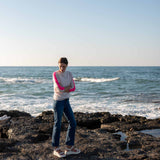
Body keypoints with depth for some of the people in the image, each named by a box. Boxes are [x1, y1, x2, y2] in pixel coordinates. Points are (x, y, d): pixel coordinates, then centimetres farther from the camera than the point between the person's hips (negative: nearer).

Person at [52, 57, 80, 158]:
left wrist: (64, 89, -13)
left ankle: (69, 147, 15)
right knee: (57, 124, -1)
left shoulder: (69, 74, 7)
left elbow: (73, 88, 0)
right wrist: (68, 87, -3)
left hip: (66, 101, 6)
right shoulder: (55, 74, -8)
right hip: (58, 101, -6)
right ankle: (56, 149, 12)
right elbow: (59, 88, -17)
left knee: (73, 123, 5)